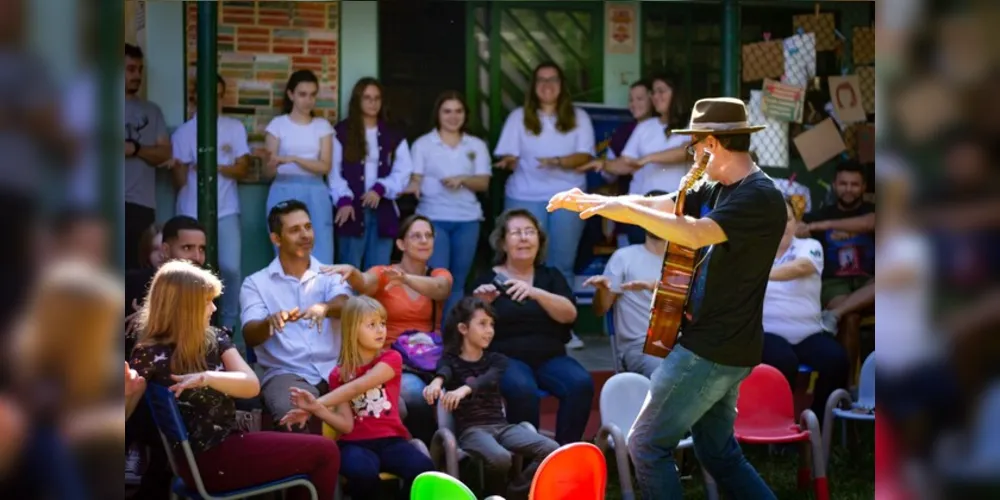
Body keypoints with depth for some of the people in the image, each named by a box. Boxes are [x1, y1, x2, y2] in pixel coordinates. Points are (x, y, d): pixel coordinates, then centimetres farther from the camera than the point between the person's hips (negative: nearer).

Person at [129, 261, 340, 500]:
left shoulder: (215, 339, 5)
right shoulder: (152, 354, -13)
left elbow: (252, 385, -7)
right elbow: (124, 412, -16)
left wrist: (207, 378, -25)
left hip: (228, 442, 7)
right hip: (205, 460, -7)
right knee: (324, 452, -8)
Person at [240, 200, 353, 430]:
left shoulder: (331, 276, 16)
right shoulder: (256, 283, 11)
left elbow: (345, 305, -7)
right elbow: (250, 336, -3)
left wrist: (324, 307, -32)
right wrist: (271, 321, -27)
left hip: (336, 370, 2)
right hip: (286, 373, -2)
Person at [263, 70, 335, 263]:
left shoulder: (322, 126, 9)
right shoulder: (278, 124, 4)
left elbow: (325, 166, -2)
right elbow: (268, 172, -1)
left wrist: (294, 159, -16)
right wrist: (274, 163, -25)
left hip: (315, 194, 1)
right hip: (284, 193, -1)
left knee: (322, 259, -6)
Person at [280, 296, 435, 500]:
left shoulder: (391, 359, 5)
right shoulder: (339, 374, 10)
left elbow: (356, 387, -12)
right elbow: (346, 425, 0)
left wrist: (318, 403, -19)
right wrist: (316, 408, -17)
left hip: (391, 439, 0)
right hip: (356, 442, 0)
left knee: (424, 469, -32)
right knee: (362, 472, -37)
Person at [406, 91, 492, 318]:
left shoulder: (477, 145, 11)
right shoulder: (423, 144, 4)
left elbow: (483, 183, 4)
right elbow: (416, 179, -1)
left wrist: (462, 179, -14)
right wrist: (413, 187, -24)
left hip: (467, 219, 3)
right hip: (433, 218, -3)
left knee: (458, 281, 6)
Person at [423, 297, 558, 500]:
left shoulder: (497, 360, 14)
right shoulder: (450, 360, 7)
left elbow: (490, 379, -10)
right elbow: (444, 372, -19)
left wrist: (465, 389, -33)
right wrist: (436, 382, -46)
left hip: (501, 425, 4)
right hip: (471, 428, -4)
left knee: (551, 450, -19)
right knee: (500, 458, -36)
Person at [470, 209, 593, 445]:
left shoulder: (551, 276, 16)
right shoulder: (488, 279, 9)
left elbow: (569, 314, -2)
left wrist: (536, 293, -17)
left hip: (550, 358, 3)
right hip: (507, 358, -3)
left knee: (582, 383, -28)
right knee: (523, 389, -36)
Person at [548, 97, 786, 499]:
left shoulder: (760, 197, -20)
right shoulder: (716, 191, 9)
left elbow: (695, 234, -33)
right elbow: (653, 204, 12)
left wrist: (623, 209, -29)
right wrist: (589, 201, 6)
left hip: (714, 350, -10)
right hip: (715, 346, 10)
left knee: (647, 445, -3)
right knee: (719, 454, 17)